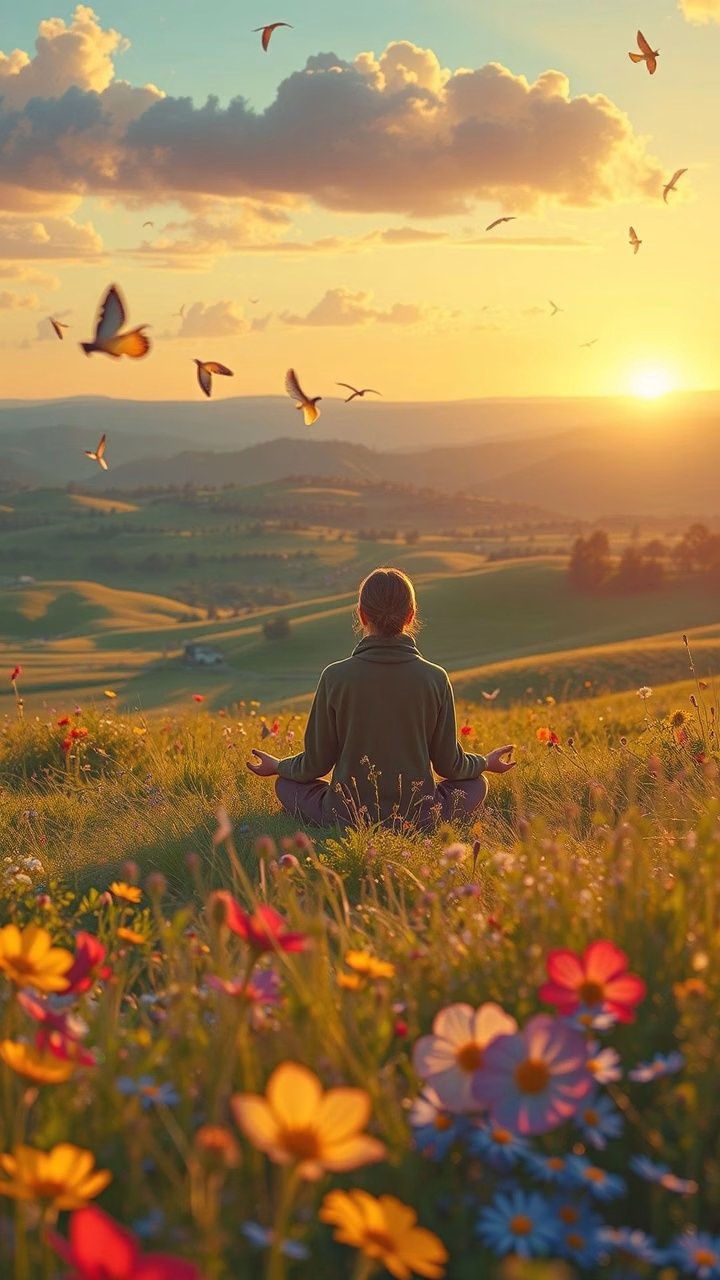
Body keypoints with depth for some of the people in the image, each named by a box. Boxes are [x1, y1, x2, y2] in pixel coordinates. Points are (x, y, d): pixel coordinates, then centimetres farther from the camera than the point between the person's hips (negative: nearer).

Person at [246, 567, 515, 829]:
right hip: (418, 818, 1)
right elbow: (449, 763, 2)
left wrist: (277, 766, 20)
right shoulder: (435, 678, -9)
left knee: (286, 784, 27)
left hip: (347, 817, -1)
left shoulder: (335, 677, -11)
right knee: (476, 784, 29)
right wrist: (487, 763, 24)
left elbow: (316, 763, -2)